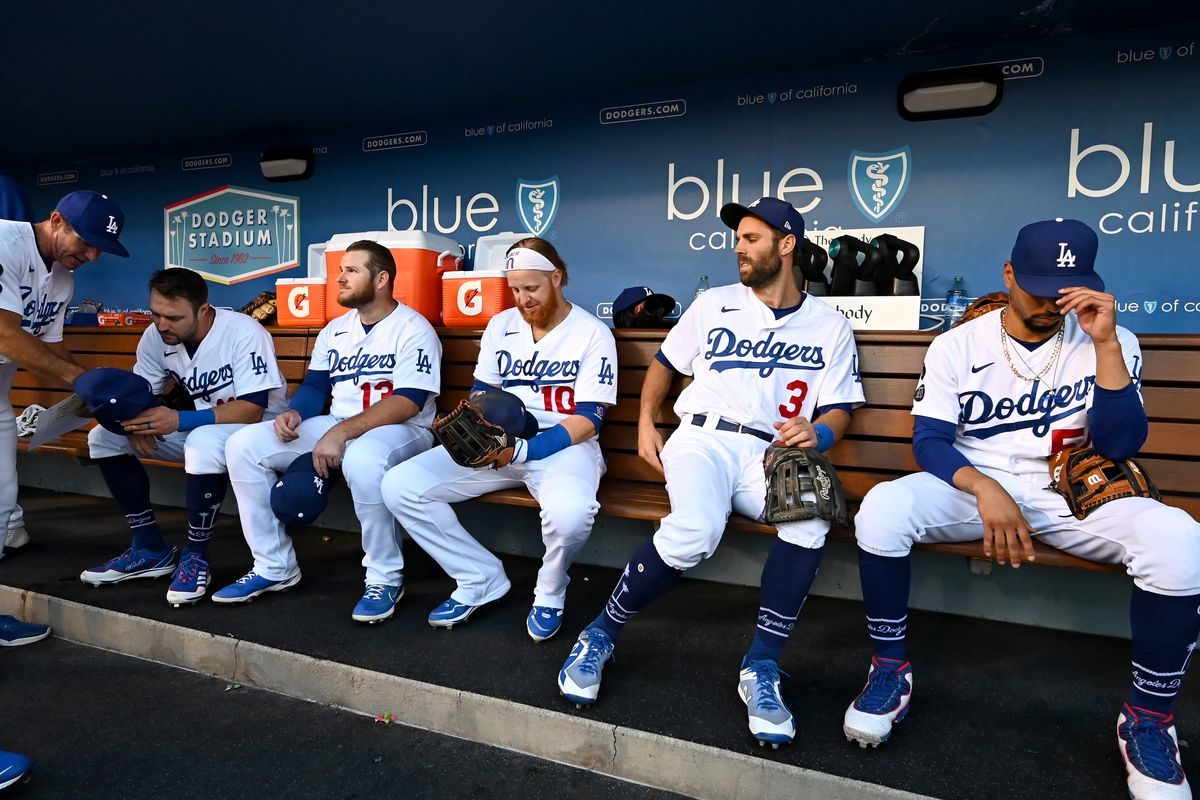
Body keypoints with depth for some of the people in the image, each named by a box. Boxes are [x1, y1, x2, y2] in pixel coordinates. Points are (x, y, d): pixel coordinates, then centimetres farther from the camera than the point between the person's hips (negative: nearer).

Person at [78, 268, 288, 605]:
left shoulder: (244, 333, -24)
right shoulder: (156, 336, -6)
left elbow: (252, 409, -29)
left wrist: (179, 420, -37)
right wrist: (136, 423, -22)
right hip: (198, 426, 7)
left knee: (205, 441, -39)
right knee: (103, 437, -3)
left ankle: (195, 556, -17)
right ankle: (151, 549, 3)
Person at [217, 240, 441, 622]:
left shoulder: (413, 329, -9)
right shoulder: (335, 330, 15)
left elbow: (408, 403, -20)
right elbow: (314, 386, 17)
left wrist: (341, 432, -27)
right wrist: (294, 413, -7)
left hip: (402, 432, -7)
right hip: (336, 429, 7)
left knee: (362, 459, -42)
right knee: (244, 445, -8)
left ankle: (385, 578, -21)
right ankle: (275, 567, 2)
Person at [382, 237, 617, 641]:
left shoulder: (593, 333, -6)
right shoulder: (500, 325, 10)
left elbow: (588, 420, -12)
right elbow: (482, 393, 17)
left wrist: (524, 450, -25)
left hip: (563, 445, -5)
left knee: (569, 513, -40)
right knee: (400, 486, -12)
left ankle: (550, 592, -2)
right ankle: (481, 577, 4)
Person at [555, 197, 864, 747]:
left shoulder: (830, 326, 11)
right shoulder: (713, 304, 13)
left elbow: (839, 409, 9)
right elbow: (665, 361, 23)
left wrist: (817, 432, -15)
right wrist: (646, 423, 10)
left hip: (773, 452, 1)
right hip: (703, 437, 0)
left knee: (811, 519, -35)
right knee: (695, 531, -34)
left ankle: (761, 668, -20)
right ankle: (602, 634, -11)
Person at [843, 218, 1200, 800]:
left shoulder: (1110, 342, 0)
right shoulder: (956, 346, -1)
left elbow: (1120, 445, -10)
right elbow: (929, 440, -7)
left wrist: (1105, 342, -20)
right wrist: (983, 487, -27)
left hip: (1072, 496, 1)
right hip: (973, 487, 0)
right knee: (882, 507, -31)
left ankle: (1148, 717, -6)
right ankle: (889, 669, -9)